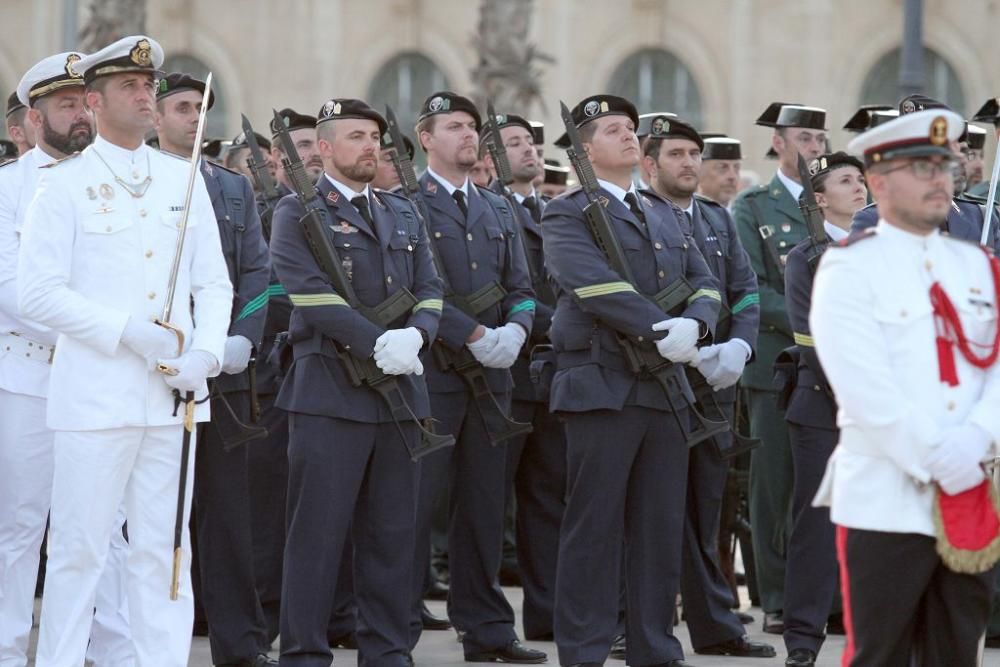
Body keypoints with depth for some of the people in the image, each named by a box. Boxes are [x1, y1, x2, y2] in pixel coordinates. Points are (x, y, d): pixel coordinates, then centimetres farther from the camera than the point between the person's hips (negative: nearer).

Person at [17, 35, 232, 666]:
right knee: (79, 549, -2)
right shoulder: (66, 184, -1)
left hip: (172, 395, 4)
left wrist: (205, 353, -5)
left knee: (164, 549, 6)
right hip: (95, 394, -4)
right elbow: (39, 292, -7)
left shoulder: (183, 179, 12)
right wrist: (127, 330, -15)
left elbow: (214, 283, 13)